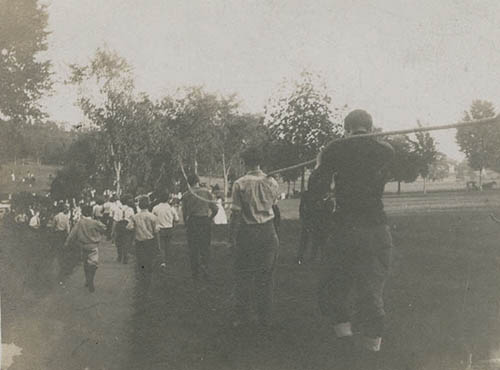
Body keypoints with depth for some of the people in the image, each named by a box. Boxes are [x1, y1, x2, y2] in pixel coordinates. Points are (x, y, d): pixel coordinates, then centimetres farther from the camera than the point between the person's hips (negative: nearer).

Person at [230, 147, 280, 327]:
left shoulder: (240, 184, -10)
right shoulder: (272, 182, 1)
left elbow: (236, 213, -9)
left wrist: (233, 235, -2)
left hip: (247, 232, -3)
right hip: (268, 231, 3)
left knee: (243, 275, 8)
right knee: (266, 275, 10)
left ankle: (242, 316, 12)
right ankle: (265, 317, 14)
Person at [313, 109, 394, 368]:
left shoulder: (335, 150, -2)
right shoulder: (386, 152, 4)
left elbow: (317, 188, -3)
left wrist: (319, 166, 16)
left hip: (345, 230, -2)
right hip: (377, 231, 2)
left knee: (331, 291, 14)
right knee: (372, 296, 8)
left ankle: (347, 345, 1)